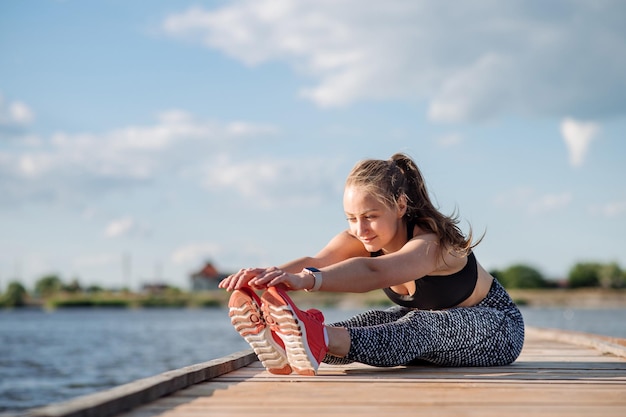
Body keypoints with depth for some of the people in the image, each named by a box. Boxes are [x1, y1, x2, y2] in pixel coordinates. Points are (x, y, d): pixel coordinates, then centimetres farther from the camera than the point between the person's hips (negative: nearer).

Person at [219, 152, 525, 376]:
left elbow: (373, 273, -54)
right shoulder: (363, 236, -11)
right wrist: (270, 274, -53)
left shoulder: (430, 243, -33)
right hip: (427, 320, 7)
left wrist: (307, 280, -71)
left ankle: (319, 342, -66)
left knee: (423, 325, -40)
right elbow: (317, 260, -31)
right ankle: (283, 345, -53)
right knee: (371, 322, -26)